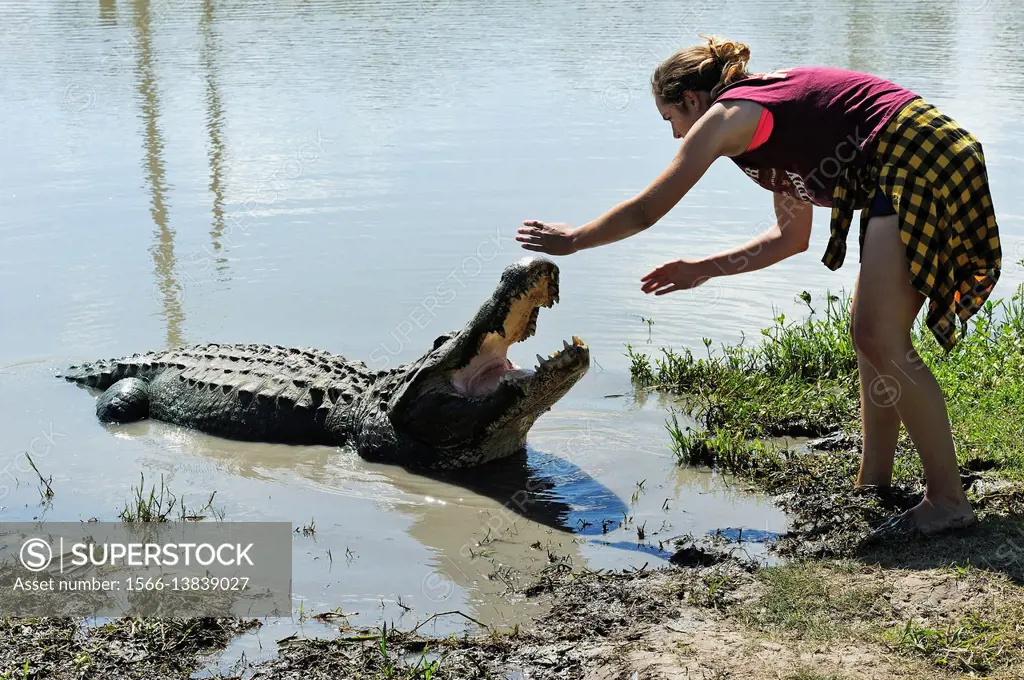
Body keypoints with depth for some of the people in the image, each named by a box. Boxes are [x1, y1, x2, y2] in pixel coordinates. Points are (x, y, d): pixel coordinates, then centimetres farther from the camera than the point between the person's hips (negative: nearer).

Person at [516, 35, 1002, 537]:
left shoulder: (724, 116, -2)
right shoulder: (771, 108, 24)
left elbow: (643, 212, 3)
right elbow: (791, 236, 28)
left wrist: (572, 239, 17)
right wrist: (703, 268, 32)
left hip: (918, 164, -10)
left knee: (880, 340, -10)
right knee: (870, 333, 12)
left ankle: (948, 500, -6)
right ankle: (874, 485, 19)